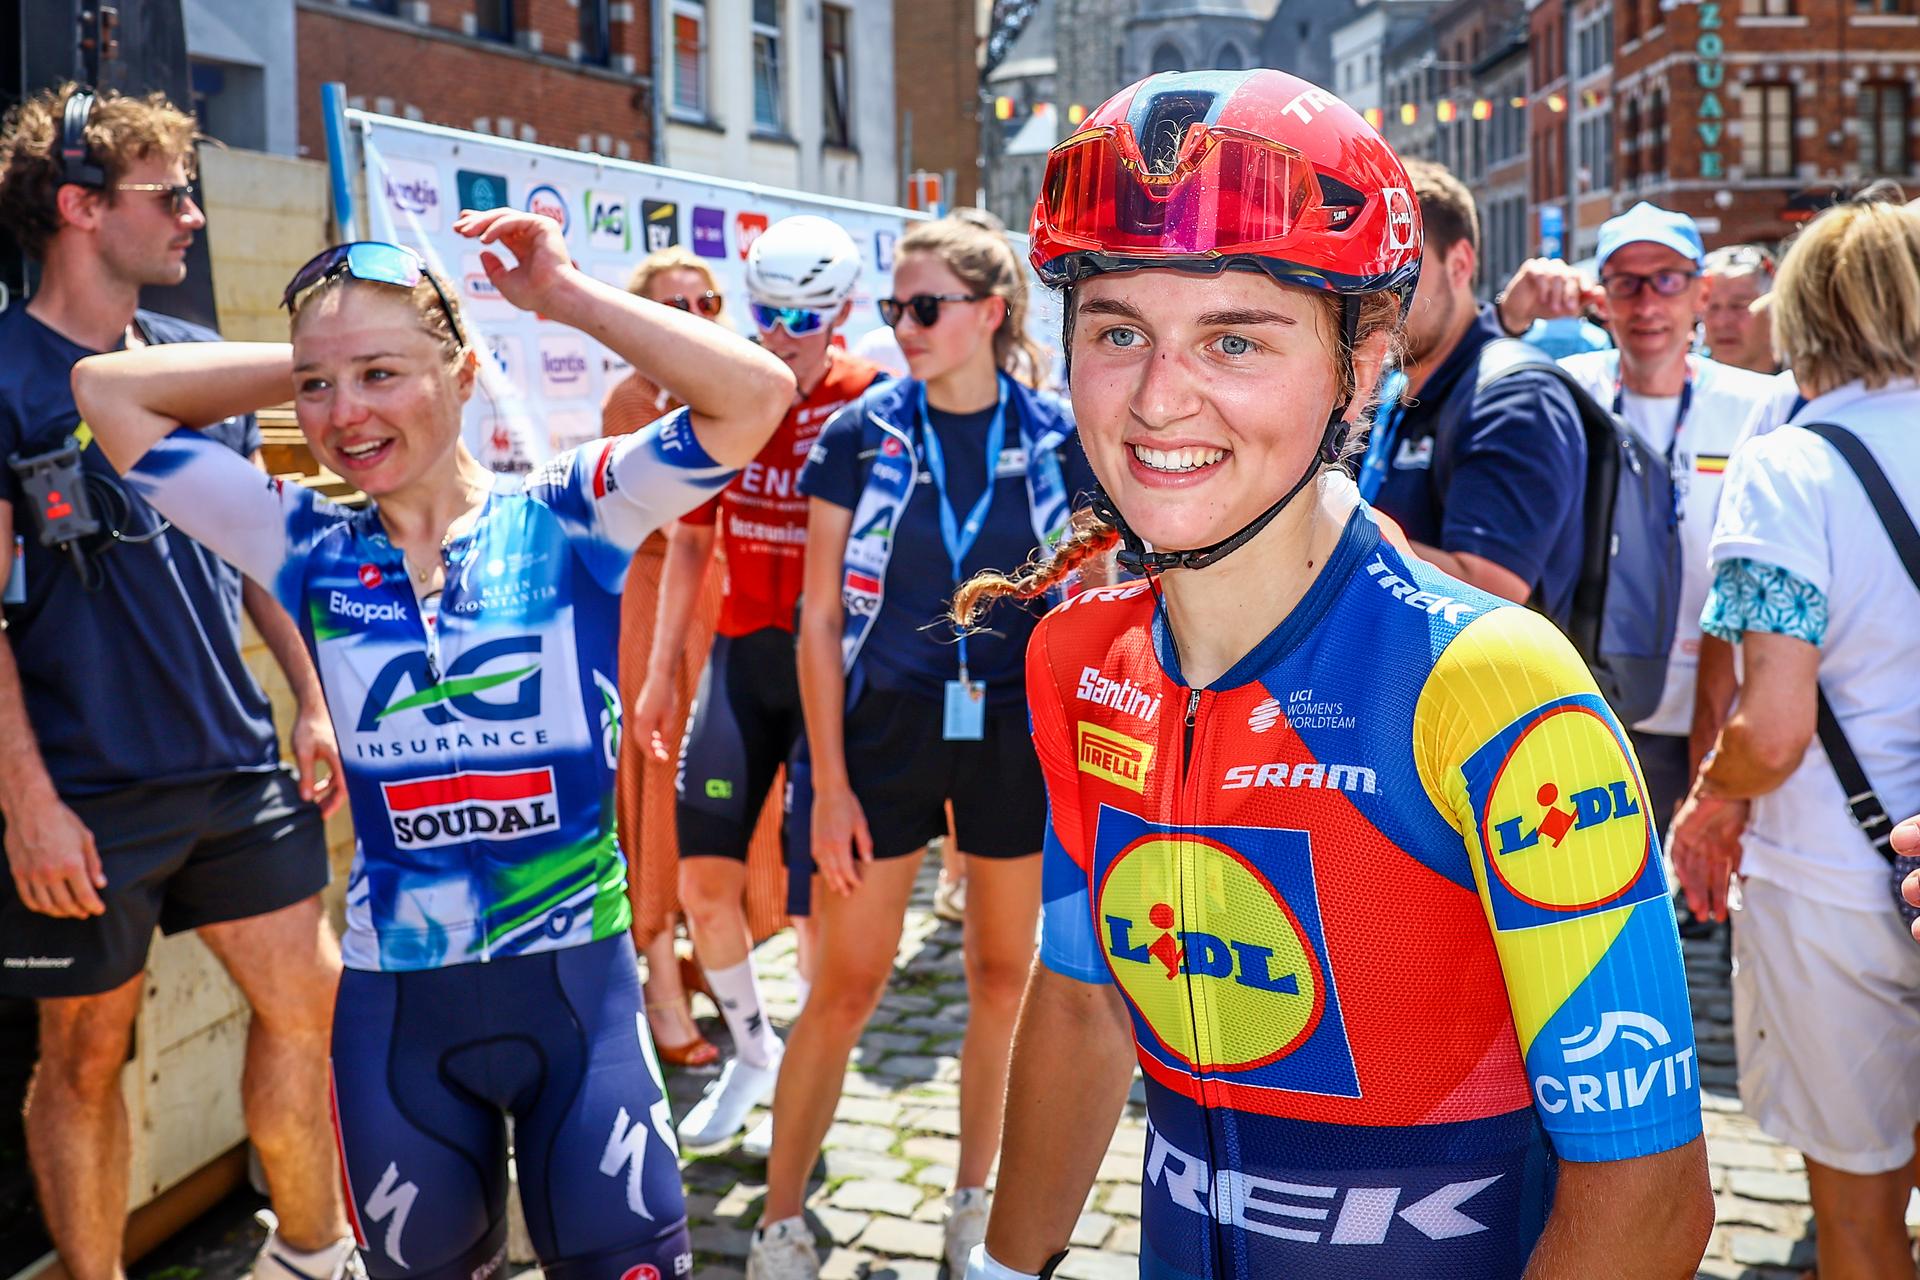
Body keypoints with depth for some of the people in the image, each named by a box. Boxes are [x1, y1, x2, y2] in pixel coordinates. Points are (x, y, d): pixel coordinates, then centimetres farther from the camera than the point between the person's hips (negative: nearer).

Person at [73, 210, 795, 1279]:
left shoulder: (563, 517, -6)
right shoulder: (310, 552, 2)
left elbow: (756, 392, -17)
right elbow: (108, 390, 4)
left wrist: (567, 297, -12)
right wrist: (305, 364, 2)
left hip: (577, 978, -2)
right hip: (395, 998, 3)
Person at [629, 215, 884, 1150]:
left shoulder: (872, 405, -8)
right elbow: (690, 541, 12)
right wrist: (658, 673, 12)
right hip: (743, 652, 4)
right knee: (703, 875, 2)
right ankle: (751, 1053, 27)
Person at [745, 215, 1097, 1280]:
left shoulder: (1057, 439, -1)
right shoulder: (860, 435, -3)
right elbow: (820, 616, -3)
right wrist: (829, 782, -7)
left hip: (1018, 734, 1)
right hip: (886, 724, -1)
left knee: (1004, 977, 11)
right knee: (845, 985, 3)